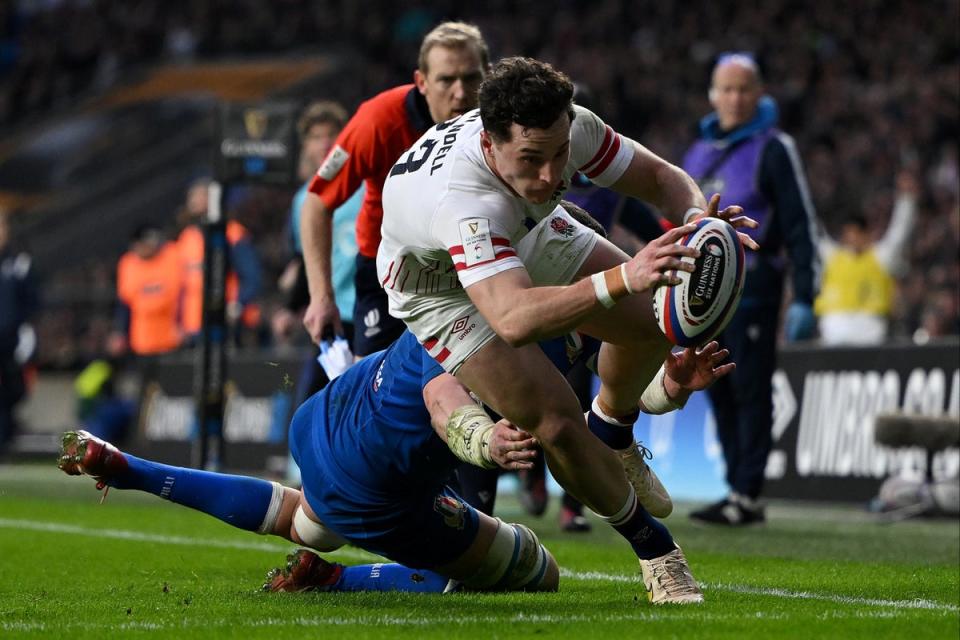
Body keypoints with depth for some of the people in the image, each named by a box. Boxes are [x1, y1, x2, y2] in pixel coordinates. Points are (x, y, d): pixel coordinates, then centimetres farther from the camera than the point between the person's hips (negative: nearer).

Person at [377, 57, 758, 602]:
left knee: (656, 317, -6)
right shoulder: (461, 200, -49)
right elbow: (513, 319, -62)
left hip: (529, 235, 6)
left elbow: (660, 176, -15)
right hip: (443, 286, -6)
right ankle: (649, 541, 6)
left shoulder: (568, 127, -31)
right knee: (553, 417, -19)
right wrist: (622, 279, -74)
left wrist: (697, 217, -40)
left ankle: (612, 427, 28)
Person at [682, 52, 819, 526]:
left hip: (752, 287, -7)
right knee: (721, 393, 7)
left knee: (751, 390, -7)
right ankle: (737, 489, 12)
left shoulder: (772, 149, -3)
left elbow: (799, 224, -8)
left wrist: (804, 298, -15)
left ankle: (747, 495, -7)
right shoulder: (699, 154, 17)